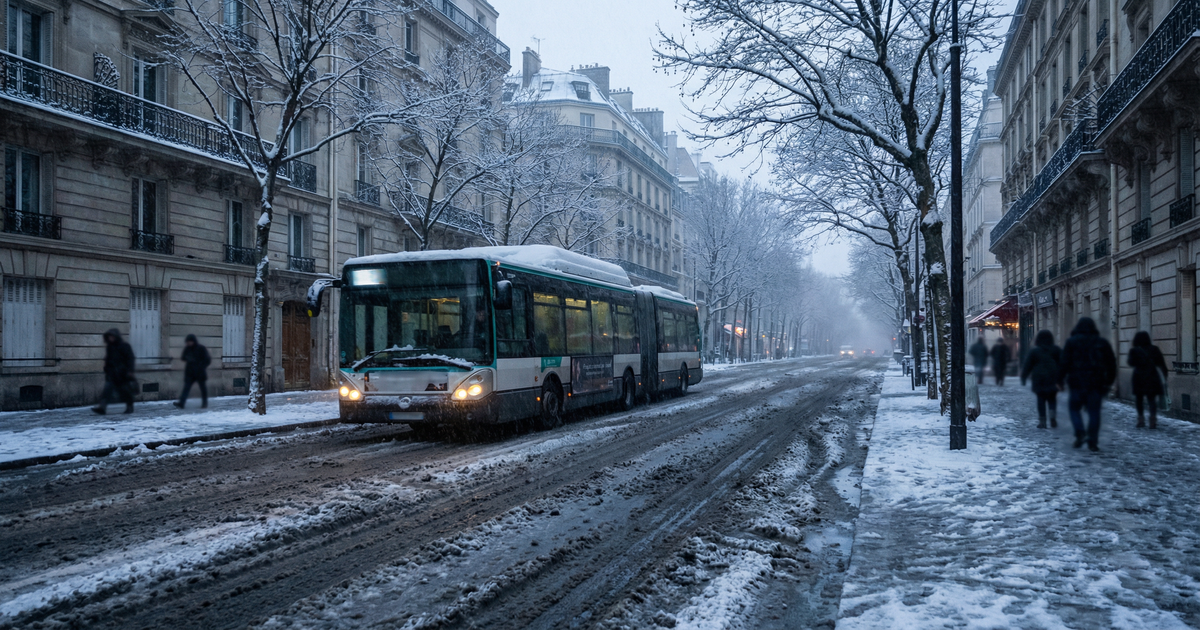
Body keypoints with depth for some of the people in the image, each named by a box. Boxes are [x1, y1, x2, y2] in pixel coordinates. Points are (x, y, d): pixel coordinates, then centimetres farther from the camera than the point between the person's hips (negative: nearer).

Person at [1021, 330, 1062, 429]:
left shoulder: (1034, 351, 0)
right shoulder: (1056, 350, 5)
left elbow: (1027, 366, 2)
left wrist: (1023, 378, 9)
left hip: (1039, 380, -1)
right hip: (1053, 379, 1)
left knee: (1041, 399, 5)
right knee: (1052, 398, 10)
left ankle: (1042, 420, 1)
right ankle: (1053, 415, -13)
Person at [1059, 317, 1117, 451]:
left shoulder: (1072, 342, 0)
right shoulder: (1102, 342, 9)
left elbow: (1065, 363, -5)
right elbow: (1111, 363, 11)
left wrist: (1060, 380, -1)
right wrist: (1109, 381, 17)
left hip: (1077, 382, -2)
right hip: (1096, 383, 2)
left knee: (1074, 407, 11)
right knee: (1094, 412, 5)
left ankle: (1080, 433, -9)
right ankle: (1093, 442, 1)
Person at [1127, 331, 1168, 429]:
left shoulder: (1134, 351, -6)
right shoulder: (1154, 349, 1)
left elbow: (1131, 364, 0)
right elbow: (1161, 363, 1)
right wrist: (1165, 375, 7)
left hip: (1139, 377, -2)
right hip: (1152, 377, 2)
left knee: (1139, 399, 12)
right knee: (1152, 399, 2)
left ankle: (1141, 420, 11)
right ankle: (1153, 420, -13)